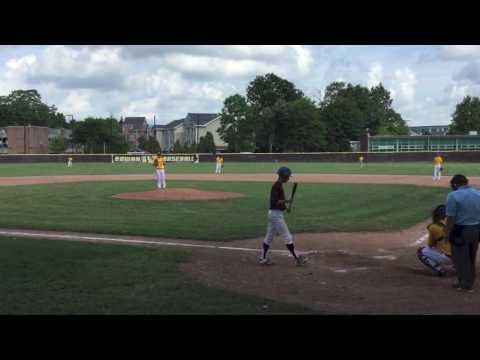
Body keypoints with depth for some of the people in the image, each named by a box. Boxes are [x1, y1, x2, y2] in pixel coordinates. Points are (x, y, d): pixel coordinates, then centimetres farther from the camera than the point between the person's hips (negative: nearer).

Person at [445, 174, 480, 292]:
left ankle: (465, 284, 16)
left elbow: (451, 218, -18)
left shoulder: (453, 196, -15)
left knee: (461, 258, 9)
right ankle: (470, 282, 32)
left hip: (461, 231, -6)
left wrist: (447, 234, -9)